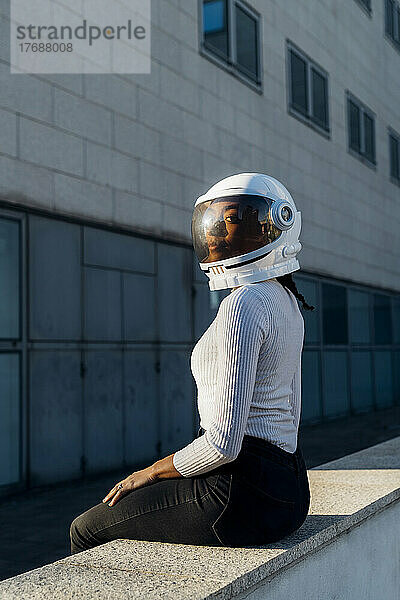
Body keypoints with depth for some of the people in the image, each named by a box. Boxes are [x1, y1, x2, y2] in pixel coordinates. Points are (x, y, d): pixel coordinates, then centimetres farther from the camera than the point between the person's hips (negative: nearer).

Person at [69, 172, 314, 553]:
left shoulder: (244, 304, -19)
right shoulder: (286, 302, 11)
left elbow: (224, 442, -22)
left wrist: (152, 472, -6)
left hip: (243, 493, -9)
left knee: (87, 530, 9)